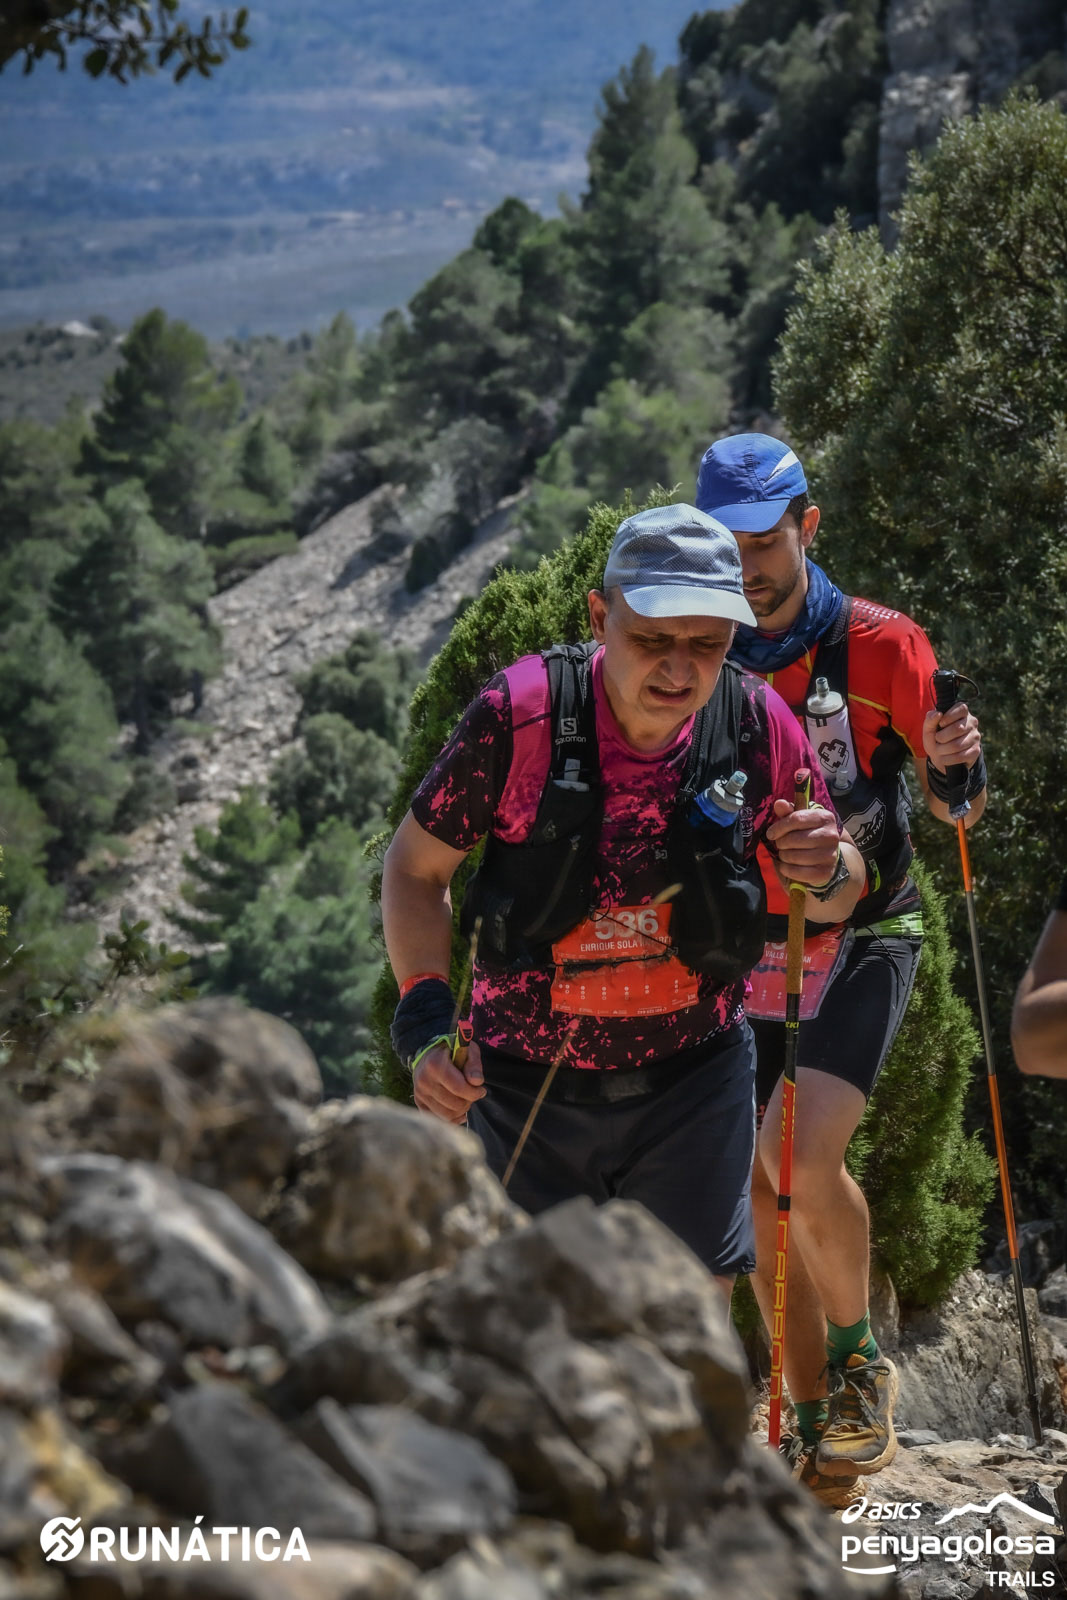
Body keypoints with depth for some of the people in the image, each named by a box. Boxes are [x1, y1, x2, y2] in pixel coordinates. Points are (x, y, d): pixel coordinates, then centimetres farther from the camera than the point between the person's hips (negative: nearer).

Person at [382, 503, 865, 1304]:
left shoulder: (761, 727, -12)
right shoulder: (519, 713, -19)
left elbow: (833, 900, 4)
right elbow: (416, 868, -6)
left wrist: (829, 871, -20)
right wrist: (427, 1020, -20)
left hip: (693, 1079, 1)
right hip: (525, 1081, -1)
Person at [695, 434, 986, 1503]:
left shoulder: (879, 646, -8)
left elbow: (959, 811, 0)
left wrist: (954, 766, -23)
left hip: (858, 944, -4)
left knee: (806, 1160, -22)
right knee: (761, 1194, 2)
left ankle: (859, 1362, 2)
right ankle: (818, 1423, 15)